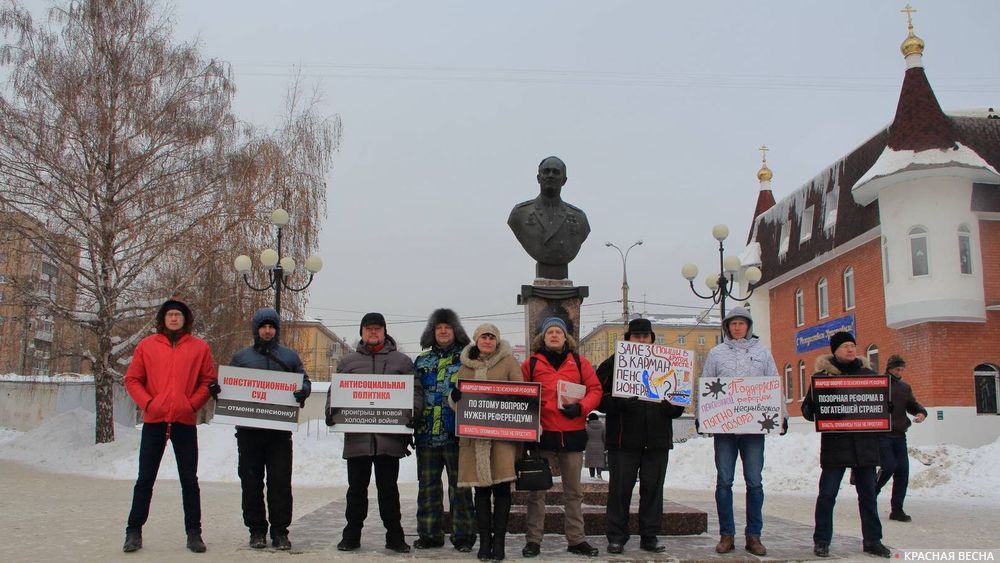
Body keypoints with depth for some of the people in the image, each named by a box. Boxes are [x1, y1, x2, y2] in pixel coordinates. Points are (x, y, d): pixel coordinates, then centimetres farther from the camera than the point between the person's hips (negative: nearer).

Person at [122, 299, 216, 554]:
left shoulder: (199, 347, 4)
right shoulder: (147, 346, 5)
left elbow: (209, 380, 4)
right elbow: (132, 379, 6)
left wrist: (193, 404, -8)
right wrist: (147, 403, -7)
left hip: (185, 421, 0)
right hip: (154, 420, 0)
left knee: (189, 479, 5)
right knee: (145, 478, 6)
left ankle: (193, 532, 13)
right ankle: (134, 531, 16)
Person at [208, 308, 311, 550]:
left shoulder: (290, 357, 12)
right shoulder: (241, 357, 12)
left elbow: (305, 382, 11)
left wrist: (303, 391, -11)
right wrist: (216, 390, -9)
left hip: (280, 430, 0)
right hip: (248, 430, 1)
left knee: (280, 481, 0)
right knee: (251, 482, 5)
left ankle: (280, 530, 8)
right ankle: (256, 530, 15)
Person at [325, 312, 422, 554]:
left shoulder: (401, 361, 8)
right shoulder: (348, 361, 13)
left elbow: (415, 391, 5)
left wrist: (413, 412, -12)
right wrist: (331, 411, -5)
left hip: (390, 437, -1)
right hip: (356, 436, 1)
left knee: (388, 488, 6)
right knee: (357, 487, 9)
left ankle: (394, 536, 15)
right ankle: (352, 535, 20)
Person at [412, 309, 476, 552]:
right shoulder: (422, 361, 14)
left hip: (455, 432, -4)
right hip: (427, 433, 4)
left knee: (459, 485, 2)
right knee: (428, 485, 8)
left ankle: (463, 535, 9)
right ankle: (429, 534, 17)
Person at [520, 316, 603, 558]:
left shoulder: (579, 363, 8)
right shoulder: (531, 363, 5)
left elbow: (595, 390, 5)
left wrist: (581, 408, -12)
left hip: (573, 434, 2)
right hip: (542, 433, -1)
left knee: (574, 491, 10)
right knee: (536, 490, 3)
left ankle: (576, 539, 19)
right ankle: (533, 540, 11)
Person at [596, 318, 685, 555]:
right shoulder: (613, 363, 5)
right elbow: (600, 396, -2)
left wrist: (673, 406, -5)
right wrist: (621, 403, -20)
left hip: (657, 438, 3)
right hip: (623, 438, -3)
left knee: (653, 488, 7)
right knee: (620, 488, 1)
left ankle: (650, 536, 16)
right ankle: (616, 537, 9)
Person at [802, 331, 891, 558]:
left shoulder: (868, 374, 11)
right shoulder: (822, 375, 2)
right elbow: (808, 410, 2)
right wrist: (815, 407, -21)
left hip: (865, 443, 3)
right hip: (835, 444, -3)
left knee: (868, 493, 10)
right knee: (827, 494, -1)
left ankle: (872, 539, 21)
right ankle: (821, 540, 9)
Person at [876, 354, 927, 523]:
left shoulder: (905, 387, 15)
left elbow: (912, 405, 16)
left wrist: (921, 412, -6)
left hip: (899, 435, 6)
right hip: (881, 434, -6)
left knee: (903, 471, 2)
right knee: (889, 466, -16)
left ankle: (897, 510, 10)